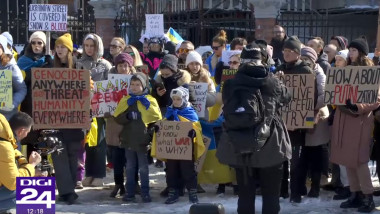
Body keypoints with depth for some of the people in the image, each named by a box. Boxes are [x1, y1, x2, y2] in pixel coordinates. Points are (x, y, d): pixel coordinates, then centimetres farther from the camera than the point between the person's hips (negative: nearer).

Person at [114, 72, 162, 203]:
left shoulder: (149, 100, -2)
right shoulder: (125, 100, 6)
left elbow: (158, 118, -8)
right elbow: (117, 118, -1)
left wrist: (149, 106, -18)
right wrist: (127, 116, -19)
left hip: (143, 141, -3)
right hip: (128, 140, 3)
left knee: (143, 168, 5)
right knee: (130, 168, 11)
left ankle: (145, 193, 13)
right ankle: (130, 193, 18)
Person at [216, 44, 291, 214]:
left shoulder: (230, 84, -4)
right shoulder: (273, 82, -7)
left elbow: (226, 109, 10)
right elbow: (286, 98, 13)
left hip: (240, 146, 2)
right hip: (269, 145, -1)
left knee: (245, 193, 11)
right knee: (271, 194, 10)